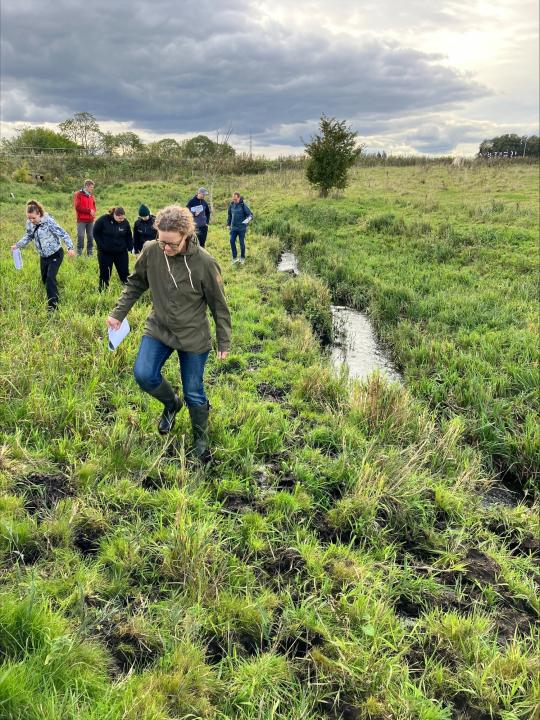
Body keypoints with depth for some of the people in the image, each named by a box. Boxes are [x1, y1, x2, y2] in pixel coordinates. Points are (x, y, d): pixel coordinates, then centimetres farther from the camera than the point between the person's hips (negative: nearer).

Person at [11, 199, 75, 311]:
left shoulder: (49, 221, -23)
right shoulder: (30, 223, -4)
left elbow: (63, 234, -21)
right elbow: (29, 237, 14)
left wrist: (70, 247, -30)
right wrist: (17, 245, 4)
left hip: (55, 254, -7)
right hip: (43, 256, 7)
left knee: (50, 278, -17)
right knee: (45, 279, 16)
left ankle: (53, 305, -13)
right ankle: (53, 296, 41)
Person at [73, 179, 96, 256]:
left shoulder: (91, 195, 15)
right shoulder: (78, 194, -3)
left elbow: (93, 206, 21)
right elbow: (77, 207, -11)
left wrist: (93, 212, -2)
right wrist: (89, 210, -14)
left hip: (90, 220, 5)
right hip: (81, 220, -5)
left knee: (90, 236, 5)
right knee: (80, 236, -5)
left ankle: (90, 253, 12)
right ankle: (79, 253, 2)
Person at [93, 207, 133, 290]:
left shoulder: (125, 222, -6)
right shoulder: (103, 220, -13)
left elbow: (129, 237, 7)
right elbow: (96, 233, -4)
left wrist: (130, 248, 0)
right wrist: (101, 246, -9)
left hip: (121, 252, 2)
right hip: (105, 252, -2)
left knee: (124, 272, 5)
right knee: (105, 274, 6)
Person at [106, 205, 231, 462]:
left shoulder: (204, 263, -21)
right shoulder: (151, 251, -13)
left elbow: (218, 305, -9)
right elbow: (135, 284, 7)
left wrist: (224, 342, -3)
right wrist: (118, 313, 4)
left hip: (194, 336, -3)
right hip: (158, 329, 3)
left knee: (194, 392, 6)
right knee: (143, 374, -14)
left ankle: (200, 438, 32)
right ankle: (171, 403, 20)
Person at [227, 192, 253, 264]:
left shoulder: (243, 205, -10)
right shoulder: (231, 204, 3)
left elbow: (250, 215, -11)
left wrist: (248, 219, -33)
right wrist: (228, 224, 15)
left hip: (242, 227, -3)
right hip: (233, 227, 4)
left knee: (242, 243, 3)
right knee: (232, 241, -8)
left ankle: (242, 258, 19)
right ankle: (234, 257, 2)